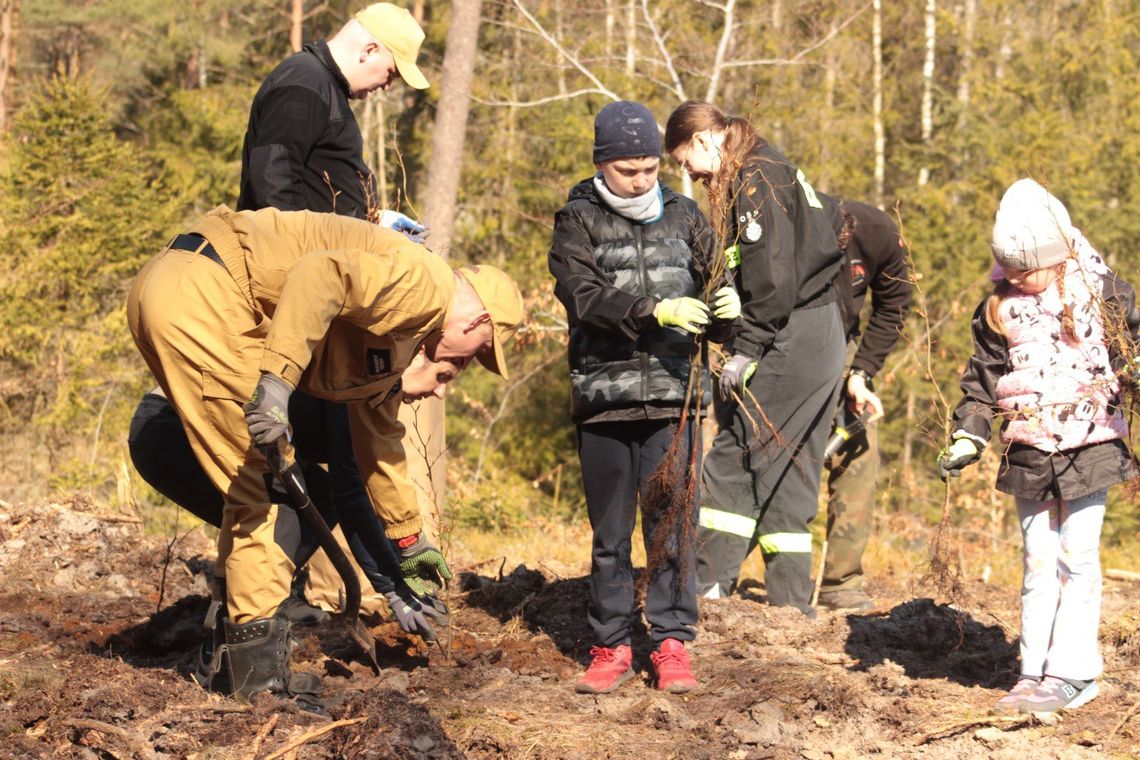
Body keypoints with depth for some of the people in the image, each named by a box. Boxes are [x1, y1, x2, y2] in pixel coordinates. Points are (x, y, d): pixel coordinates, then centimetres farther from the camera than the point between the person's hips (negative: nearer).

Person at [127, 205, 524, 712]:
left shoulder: (399, 335, 25)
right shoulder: (424, 285, -6)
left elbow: (379, 440, 37)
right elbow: (322, 275, -25)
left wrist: (410, 542, 45)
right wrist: (277, 380, -30)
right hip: (200, 294, -11)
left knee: (255, 484, 19)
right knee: (267, 485, -4)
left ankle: (228, 648, 26)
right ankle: (261, 672, 1)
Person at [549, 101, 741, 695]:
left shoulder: (684, 217, 12)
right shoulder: (578, 221, 3)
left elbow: (711, 288, 12)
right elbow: (582, 293, -12)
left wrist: (726, 310, -13)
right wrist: (656, 310, -24)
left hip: (672, 398, 1)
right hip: (604, 396, -1)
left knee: (672, 526, -1)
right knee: (609, 531, 7)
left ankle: (672, 642, 7)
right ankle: (611, 646, 15)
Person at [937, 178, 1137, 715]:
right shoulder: (1000, 309, 4)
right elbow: (983, 378, 9)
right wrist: (968, 437, 3)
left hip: (1090, 448, -2)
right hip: (1029, 456, 3)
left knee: (1077, 559, -2)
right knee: (1038, 562, 7)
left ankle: (1072, 672, 2)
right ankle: (1035, 671, 13)